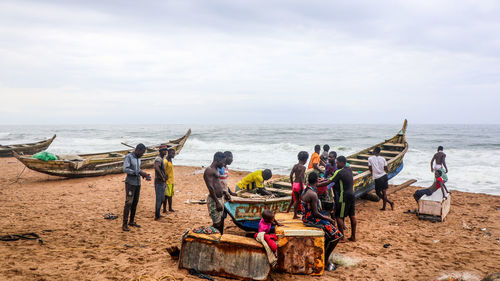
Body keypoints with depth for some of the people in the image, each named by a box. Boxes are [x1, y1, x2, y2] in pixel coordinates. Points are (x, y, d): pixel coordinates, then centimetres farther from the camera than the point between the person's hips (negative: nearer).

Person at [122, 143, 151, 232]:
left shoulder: (138, 158, 15)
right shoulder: (128, 157, -9)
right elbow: (125, 169, -20)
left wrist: (145, 175, 3)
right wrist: (139, 172, -24)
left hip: (138, 183, 8)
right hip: (130, 183, -7)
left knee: (135, 203, 9)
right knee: (129, 203, -10)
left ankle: (132, 221, 18)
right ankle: (124, 224, -6)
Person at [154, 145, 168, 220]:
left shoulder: (162, 159, 17)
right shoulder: (158, 159, -16)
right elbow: (156, 167, -36)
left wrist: (165, 177, 18)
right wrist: (162, 177, -30)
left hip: (162, 182, 10)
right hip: (159, 182, -10)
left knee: (162, 199, 17)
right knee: (159, 199, -5)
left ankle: (158, 214, 27)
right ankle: (156, 216, 1)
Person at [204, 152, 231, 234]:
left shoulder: (216, 170, 15)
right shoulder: (209, 170, -16)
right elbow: (210, 188, -22)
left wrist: (225, 192, 12)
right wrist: (217, 202, -23)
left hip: (220, 198, 10)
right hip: (214, 200, -10)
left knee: (221, 221, 17)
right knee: (217, 224, -7)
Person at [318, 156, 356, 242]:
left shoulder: (339, 172, -17)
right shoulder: (349, 169, 8)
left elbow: (328, 182, -16)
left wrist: (317, 185, -8)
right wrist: (324, 180, 15)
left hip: (344, 197, -8)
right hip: (351, 194, 8)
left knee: (339, 216, -1)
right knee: (352, 216, 12)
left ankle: (342, 237, 1)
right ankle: (353, 236, 19)